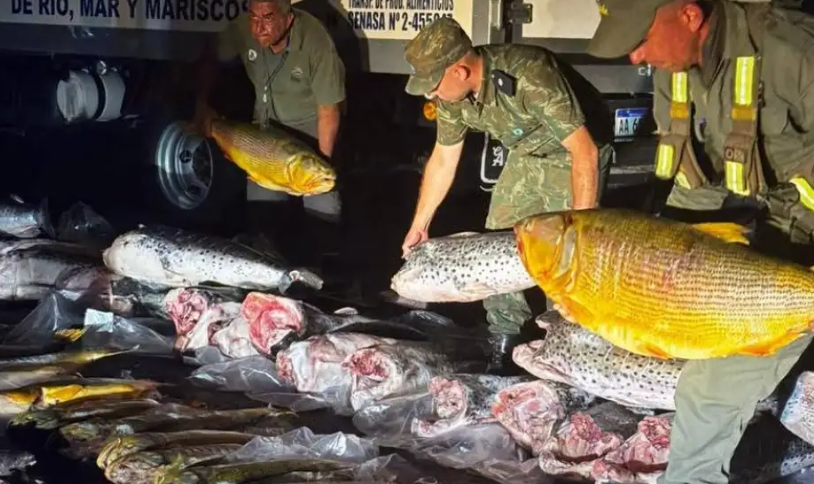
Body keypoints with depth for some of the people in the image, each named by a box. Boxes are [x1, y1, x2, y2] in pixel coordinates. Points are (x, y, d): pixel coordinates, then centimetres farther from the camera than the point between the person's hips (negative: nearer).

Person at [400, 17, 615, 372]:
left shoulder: (530, 75, -38)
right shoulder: (453, 94, -16)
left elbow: (585, 149, -37)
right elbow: (442, 160, 1)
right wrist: (419, 225, 6)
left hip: (575, 151, -7)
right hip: (527, 154, 7)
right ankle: (502, 348, 15)